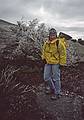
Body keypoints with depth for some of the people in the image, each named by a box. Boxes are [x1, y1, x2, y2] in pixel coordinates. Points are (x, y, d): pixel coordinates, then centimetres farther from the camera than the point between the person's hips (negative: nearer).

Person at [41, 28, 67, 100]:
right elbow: (44, 51, 22)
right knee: (46, 77, 11)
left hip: (56, 63, -6)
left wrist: (61, 63, -11)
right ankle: (51, 88, 37)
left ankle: (57, 93, 17)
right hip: (48, 63, 6)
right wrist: (44, 58, 12)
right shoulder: (46, 43, 7)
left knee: (56, 78, 2)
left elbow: (63, 54, -10)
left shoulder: (59, 43, -12)